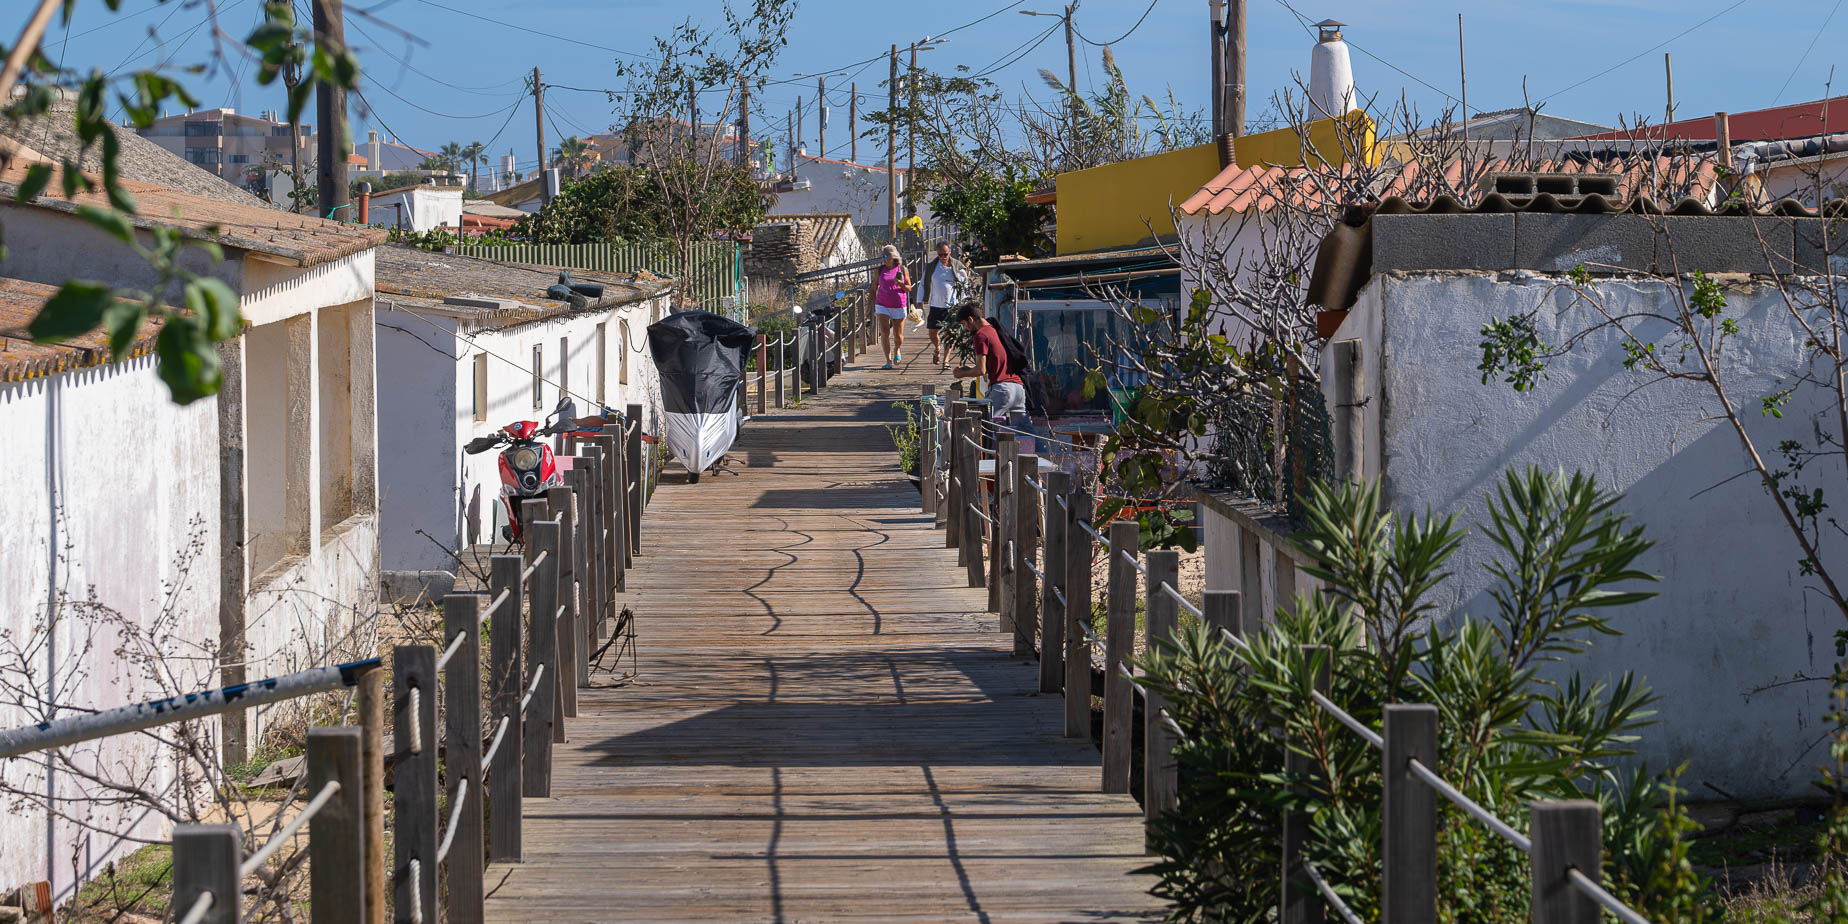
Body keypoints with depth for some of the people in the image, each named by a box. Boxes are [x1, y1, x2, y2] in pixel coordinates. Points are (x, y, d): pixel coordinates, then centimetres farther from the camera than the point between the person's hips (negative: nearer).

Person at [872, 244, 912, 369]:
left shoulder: (903, 270, 1)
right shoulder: (880, 270, 4)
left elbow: (909, 288, 4)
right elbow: (874, 289, 9)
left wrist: (900, 284, -17)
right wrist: (871, 306, 7)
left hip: (898, 306, 0)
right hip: (882, 305, 0)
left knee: (898, 336, 4)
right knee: (884, 332, -13)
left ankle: (897, 350, 38)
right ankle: (889, 361, -8)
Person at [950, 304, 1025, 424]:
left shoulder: (981, 335, -4)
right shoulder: (996, 330, 22)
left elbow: (981, 370, -9)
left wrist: (963, 374, 9)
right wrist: (968, 368, 28)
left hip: (1001, 387, -8)